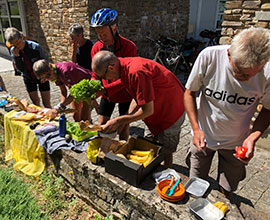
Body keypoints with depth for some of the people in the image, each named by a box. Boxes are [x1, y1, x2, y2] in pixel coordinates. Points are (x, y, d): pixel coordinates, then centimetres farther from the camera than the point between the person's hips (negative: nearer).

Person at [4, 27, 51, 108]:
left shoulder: (35, 47, -23)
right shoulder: (13, 51, -11)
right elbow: (20, 69, -12)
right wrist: (16, 56, -26)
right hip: (29, 79, 4)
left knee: (46, 104, -1)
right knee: (35, 104, 15)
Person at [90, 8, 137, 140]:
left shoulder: (129, 47, -22)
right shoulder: (96, 48, -6)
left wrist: (105, 89, -35)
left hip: (124, 93, -4)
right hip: (106, 94, 5)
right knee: (101, 124, 10)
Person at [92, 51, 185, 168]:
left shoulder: (137, 72, -34)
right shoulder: (126, 65, -2)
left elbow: (148, 110, -29)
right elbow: (138, 98, 7)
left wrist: (119, 121, -19)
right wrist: (123, 121, -1)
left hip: (171, 110, -9)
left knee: (165, 153, 5)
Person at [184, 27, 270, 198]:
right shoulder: (209, 56, -26)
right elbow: (190, 92, -11)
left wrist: (253, 137, -20)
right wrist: (196, 129, -19)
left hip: (235, 143, 1)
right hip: (204, 137, 0)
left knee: (226, 193, 15)